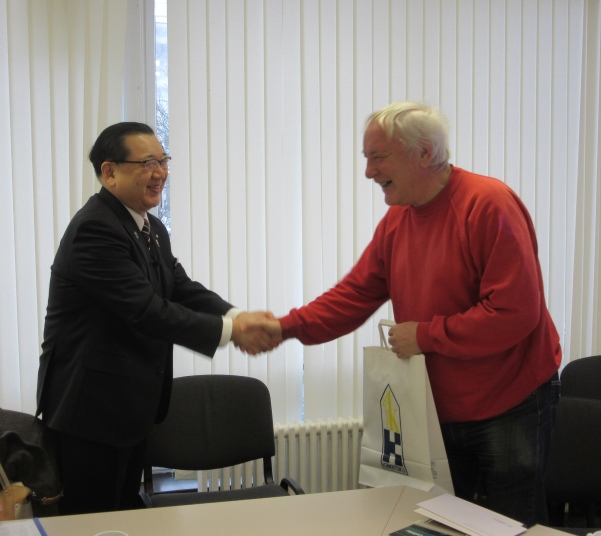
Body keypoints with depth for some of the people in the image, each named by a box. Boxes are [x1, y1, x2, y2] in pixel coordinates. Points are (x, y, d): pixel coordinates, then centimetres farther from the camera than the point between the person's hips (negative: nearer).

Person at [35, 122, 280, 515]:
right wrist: (230, 331, -28)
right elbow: (147, 310, -28)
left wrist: (237, 317, -16)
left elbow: (182, 289, 3)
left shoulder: (152, 229, 9)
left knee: (126, 510, 19)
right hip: (92, 407, -9)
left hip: (133, 404, 9)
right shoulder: (95, 230, -22)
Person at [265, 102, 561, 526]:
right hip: (443, 409, 7)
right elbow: (353, 295, 4)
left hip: (509, 407, -7)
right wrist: (286, 327, -9)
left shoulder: (489, 205, -21)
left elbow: (514, 312, -26)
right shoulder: (396, 220, 3)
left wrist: (425, 336, -20)